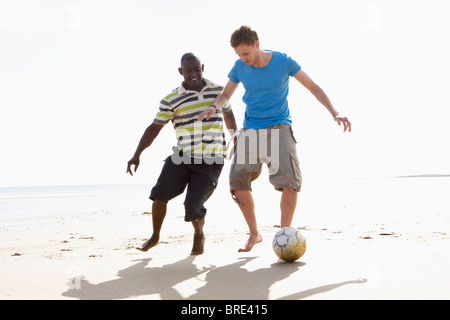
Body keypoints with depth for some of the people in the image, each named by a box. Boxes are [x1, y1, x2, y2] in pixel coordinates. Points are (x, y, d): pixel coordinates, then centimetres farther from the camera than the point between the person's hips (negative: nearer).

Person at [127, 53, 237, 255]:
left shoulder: (218, 91, 7)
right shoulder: (171, 100, 1)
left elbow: (228, 115, 24)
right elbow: (154, 128, 0)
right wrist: (137, 155, -9)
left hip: (211, 161, -1)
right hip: (182, 155, 1)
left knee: (193, 205, -11)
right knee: (160, 194, -10)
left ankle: (199, 236, 22)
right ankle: (155, 236, 15)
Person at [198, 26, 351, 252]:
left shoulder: (283, 62, -8)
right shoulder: (240, 68, 0)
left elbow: (313, 88, -1)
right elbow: (226, 94, 15)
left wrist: (334, 113, -12)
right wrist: (214, 107, -9)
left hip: (279, 127, -3)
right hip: (251, 129, 3)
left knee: (289, 180, -21)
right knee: (238, 181, -8)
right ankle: (254, 234, 9)